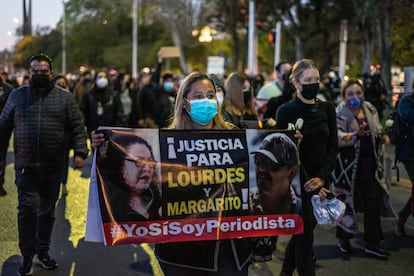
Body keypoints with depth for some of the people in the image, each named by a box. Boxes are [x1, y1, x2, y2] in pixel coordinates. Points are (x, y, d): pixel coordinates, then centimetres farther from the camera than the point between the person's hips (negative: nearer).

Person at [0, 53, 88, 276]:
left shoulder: (64, 97, 7)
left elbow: (77, 127, 3)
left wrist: (80, 152, -9)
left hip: (53, 166, 1)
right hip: (26, 165, -1)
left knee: (47, 211, 10)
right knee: (28, 208, -9)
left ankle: (43, 252, 24)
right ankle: (27, 257, 3)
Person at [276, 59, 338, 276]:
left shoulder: (327, 109, 5)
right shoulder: (286, 111, -8)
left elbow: (333, 147, 4)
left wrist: (321, 178, -11)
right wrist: (309, 184, -15)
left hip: (321, 181, 5)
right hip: (297, 182, -5)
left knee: (303, 230, 16)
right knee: (305, 233, -2)